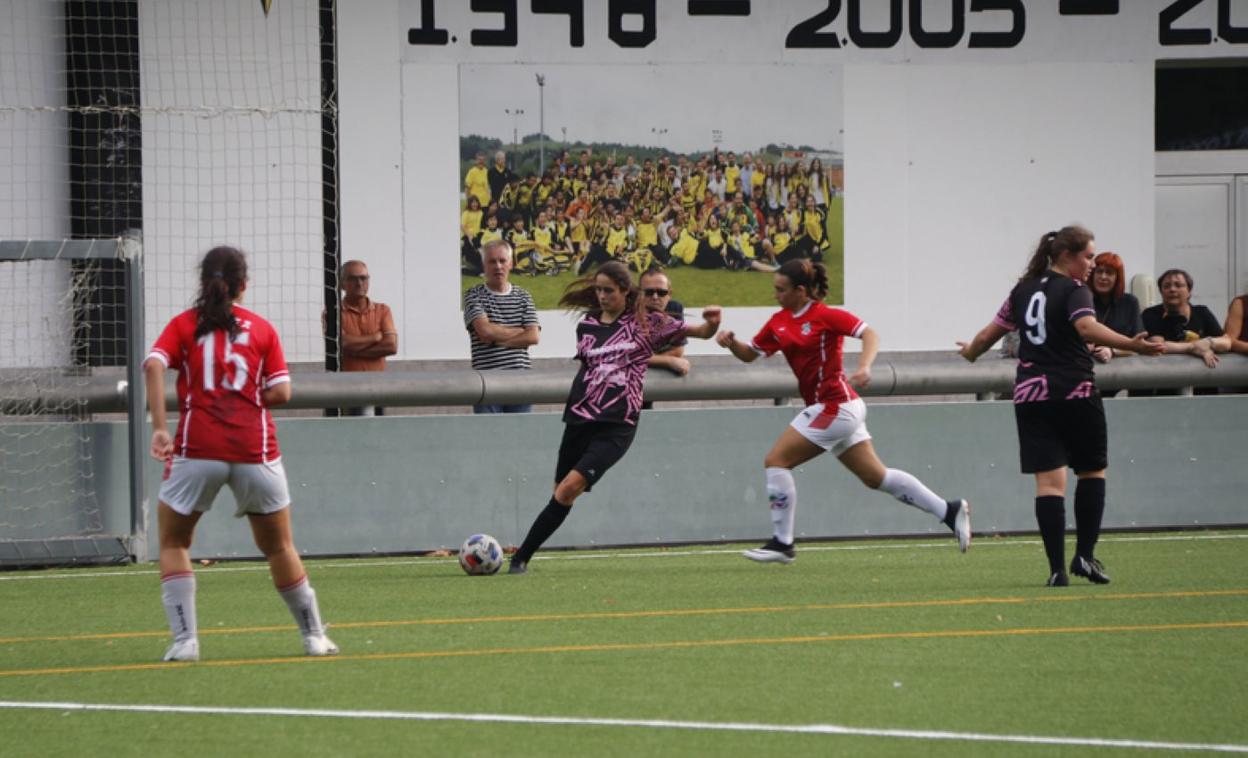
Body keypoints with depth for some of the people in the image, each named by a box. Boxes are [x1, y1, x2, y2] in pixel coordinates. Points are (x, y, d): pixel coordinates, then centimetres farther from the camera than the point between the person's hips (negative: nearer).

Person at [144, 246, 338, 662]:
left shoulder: (183, 325, 9)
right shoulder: (262, 329, 10)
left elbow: (154, 365, -9)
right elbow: (280, 391, 1)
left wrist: (160, 428, -14)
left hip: (197, 446, -1)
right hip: (255, 447, 1)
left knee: (173, 543, 13)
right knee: (278, 546, 16)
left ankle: (185, 639, -1)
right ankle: (314, 635, 22)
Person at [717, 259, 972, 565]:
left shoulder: (825, 316, -12)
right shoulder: (778, 322, 10)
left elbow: (869, 334, -17)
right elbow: (750, 353, 14)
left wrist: (864, 367, -34)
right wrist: (731, 342, -7)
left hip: (835, 407, -9)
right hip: (835, 410, 9)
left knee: (776, 460, -10)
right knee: (875, 476, 12)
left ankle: (782, 544, -5)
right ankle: (949, 511, 19)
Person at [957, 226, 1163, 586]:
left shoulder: (1024, 290, 11)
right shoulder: (1074, 290, -6)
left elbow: (989, 334, 19)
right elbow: (1087, 327, -26)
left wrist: (971, 351, 40)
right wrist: (1131, 345, -36)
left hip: (1031, 396, 4)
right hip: (1076, 393, -4)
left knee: (1049, 481, -1)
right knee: (1092, 471, 14)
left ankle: (1057, 568, -9)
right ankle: (1085, 555, 6)